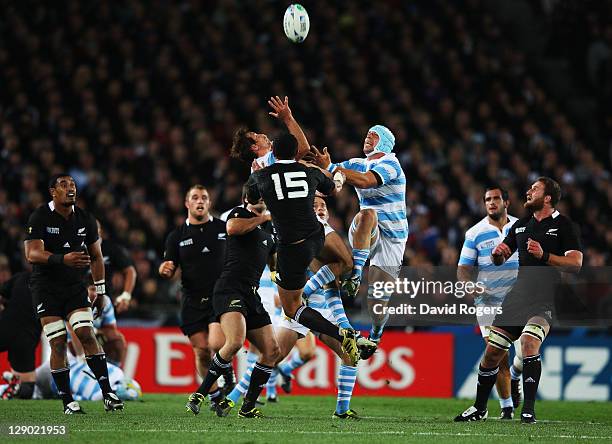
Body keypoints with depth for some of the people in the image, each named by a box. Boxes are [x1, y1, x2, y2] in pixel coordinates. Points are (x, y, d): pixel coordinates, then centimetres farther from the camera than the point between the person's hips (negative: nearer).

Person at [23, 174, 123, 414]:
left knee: (86, 334, -12)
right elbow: (32, 253, -23)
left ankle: (107, 393, -13)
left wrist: (100, 292, 14)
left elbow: (96, 257, 15)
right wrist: (63, 259, -39)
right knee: (58, 343, -8)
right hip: (46, 288, -3)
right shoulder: (40, 217, -11)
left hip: (75, 286, 3)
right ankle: (67, 401, -2)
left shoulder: (85, 219, 4)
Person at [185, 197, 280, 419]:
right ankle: (199, 394, -19)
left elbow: (276, 267, 35)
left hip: (252, 296, 8)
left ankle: (248, 407, 8)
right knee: (235, 341, -29)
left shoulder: (268, 236, 27)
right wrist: (264, 217, -9)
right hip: (230, 290, -8)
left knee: (272, 350, 0)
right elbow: (232, 228, -19)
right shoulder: (240, 213, 5)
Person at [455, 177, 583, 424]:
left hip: (546, 300, -6)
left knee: (529, 342, -28)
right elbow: (499, 261, 25)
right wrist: (497, 253, 0)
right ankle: (480, 408, 19)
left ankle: (528, 410, -23)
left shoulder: (563, 225, -1)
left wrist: (544, 256, -22)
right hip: (518, 296, 6)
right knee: (492, 351, 3)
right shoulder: (521, 225, 18)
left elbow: (576, 263, -11)